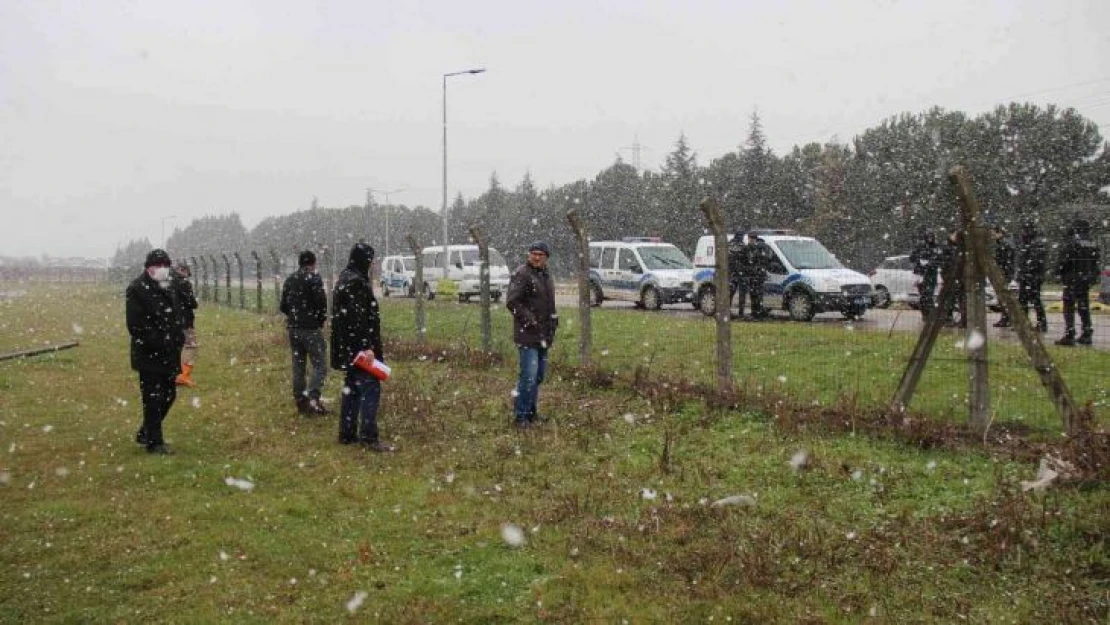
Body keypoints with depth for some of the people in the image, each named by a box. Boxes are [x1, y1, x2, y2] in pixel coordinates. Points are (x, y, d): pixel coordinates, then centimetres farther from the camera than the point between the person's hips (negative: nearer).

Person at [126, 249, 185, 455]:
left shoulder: (168, 288, 14)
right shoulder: (137, 289, -12)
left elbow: (176, 316, 21)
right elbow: (135, 324, -17)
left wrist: (179, 338, 5)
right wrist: (158, 342, -20)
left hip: (169, 354, 8)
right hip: (149, 355, -8)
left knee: (168, 395, 15)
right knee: (153, 398, -2)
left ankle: (145, 434, 31)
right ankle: (154, 442, 7)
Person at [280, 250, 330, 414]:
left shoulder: (290, 279, 11)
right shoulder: (314, 278, -11)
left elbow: (283, 306, 13)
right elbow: (321, 302, -16)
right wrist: (323, 319, 0)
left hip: (292, 328, 7)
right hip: (311, 328, -7)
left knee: (298, 366, 13)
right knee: (320, 365, -5)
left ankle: (300, 401, 16)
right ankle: (312, 397, -21)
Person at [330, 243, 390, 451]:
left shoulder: (345, 278, 14)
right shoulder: (356, 282, -17)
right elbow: (358, 317, -23)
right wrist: (367, 346, -24)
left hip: (348, 347, 10)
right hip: (359, 345, -10)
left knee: (352, 389, 14)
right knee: (371, 389, -8)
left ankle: (347, 434, 18)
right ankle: (368, 437, -9)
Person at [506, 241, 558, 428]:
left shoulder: (546, 276, 15)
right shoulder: (521, 274, -13)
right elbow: (512, 302, -19)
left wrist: (554, 319, 16)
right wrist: (529, 320, -21)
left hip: (543, 335, 9)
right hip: (527, 335, -9)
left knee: (539, 374, 15)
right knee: (529, 375, -12)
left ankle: (531, 410, 26)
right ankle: (520, 415, -4)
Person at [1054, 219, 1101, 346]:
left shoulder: (1071, 243, -14)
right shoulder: (1093, 245, 8)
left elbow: (1063, 261, -15)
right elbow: (1096, 263, 12)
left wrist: (1058, 271, 1)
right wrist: (1093, 276, 21)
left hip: (1072, 280, -7)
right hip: (1086, 281, 7)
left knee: (1069, 307, -4)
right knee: (1084, 307, 14)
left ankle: (1069, 335, -8)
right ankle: (1087, 334, 17)